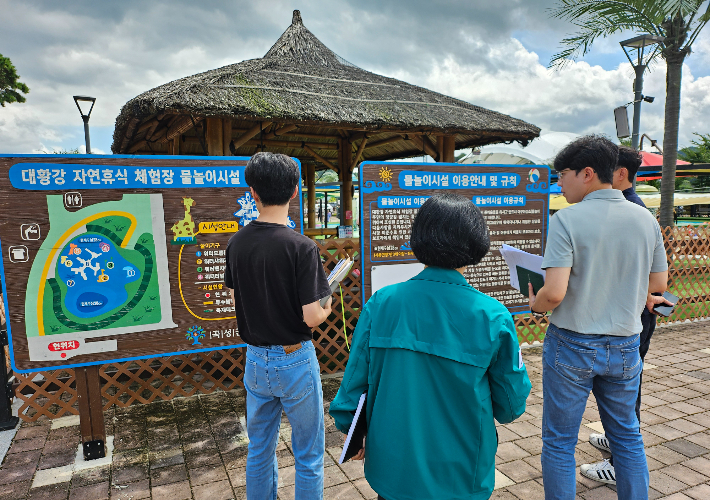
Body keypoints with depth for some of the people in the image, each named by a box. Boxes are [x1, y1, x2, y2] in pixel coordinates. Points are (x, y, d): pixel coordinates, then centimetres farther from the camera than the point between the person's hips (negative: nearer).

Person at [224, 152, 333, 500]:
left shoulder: (236, 243, -4)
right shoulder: (301, 247, -21)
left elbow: (235, 299, 7)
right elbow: (312, 317, -21)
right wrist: (326, 308, 0)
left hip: (255, 358, 5)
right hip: (295, 359, -5)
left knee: (259, 452, 22)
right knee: (309, 457, 14)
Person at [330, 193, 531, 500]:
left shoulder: (379, 304, -16)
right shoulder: (493, 317, -18)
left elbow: (355, 379, -7)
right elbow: (511, 404, -7)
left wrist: (351, 432, 11)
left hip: (392, 467, 1)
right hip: (461, 475, 0)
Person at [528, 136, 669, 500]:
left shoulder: (567, 220, -18)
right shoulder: (645, 218, -1)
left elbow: (554, 293, -24)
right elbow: (658, 284, 8)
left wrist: (535, 304, -4)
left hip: (573, 345, -5)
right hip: (625, 346, 5)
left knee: (559, 442, 11)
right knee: (627, 435, 23)